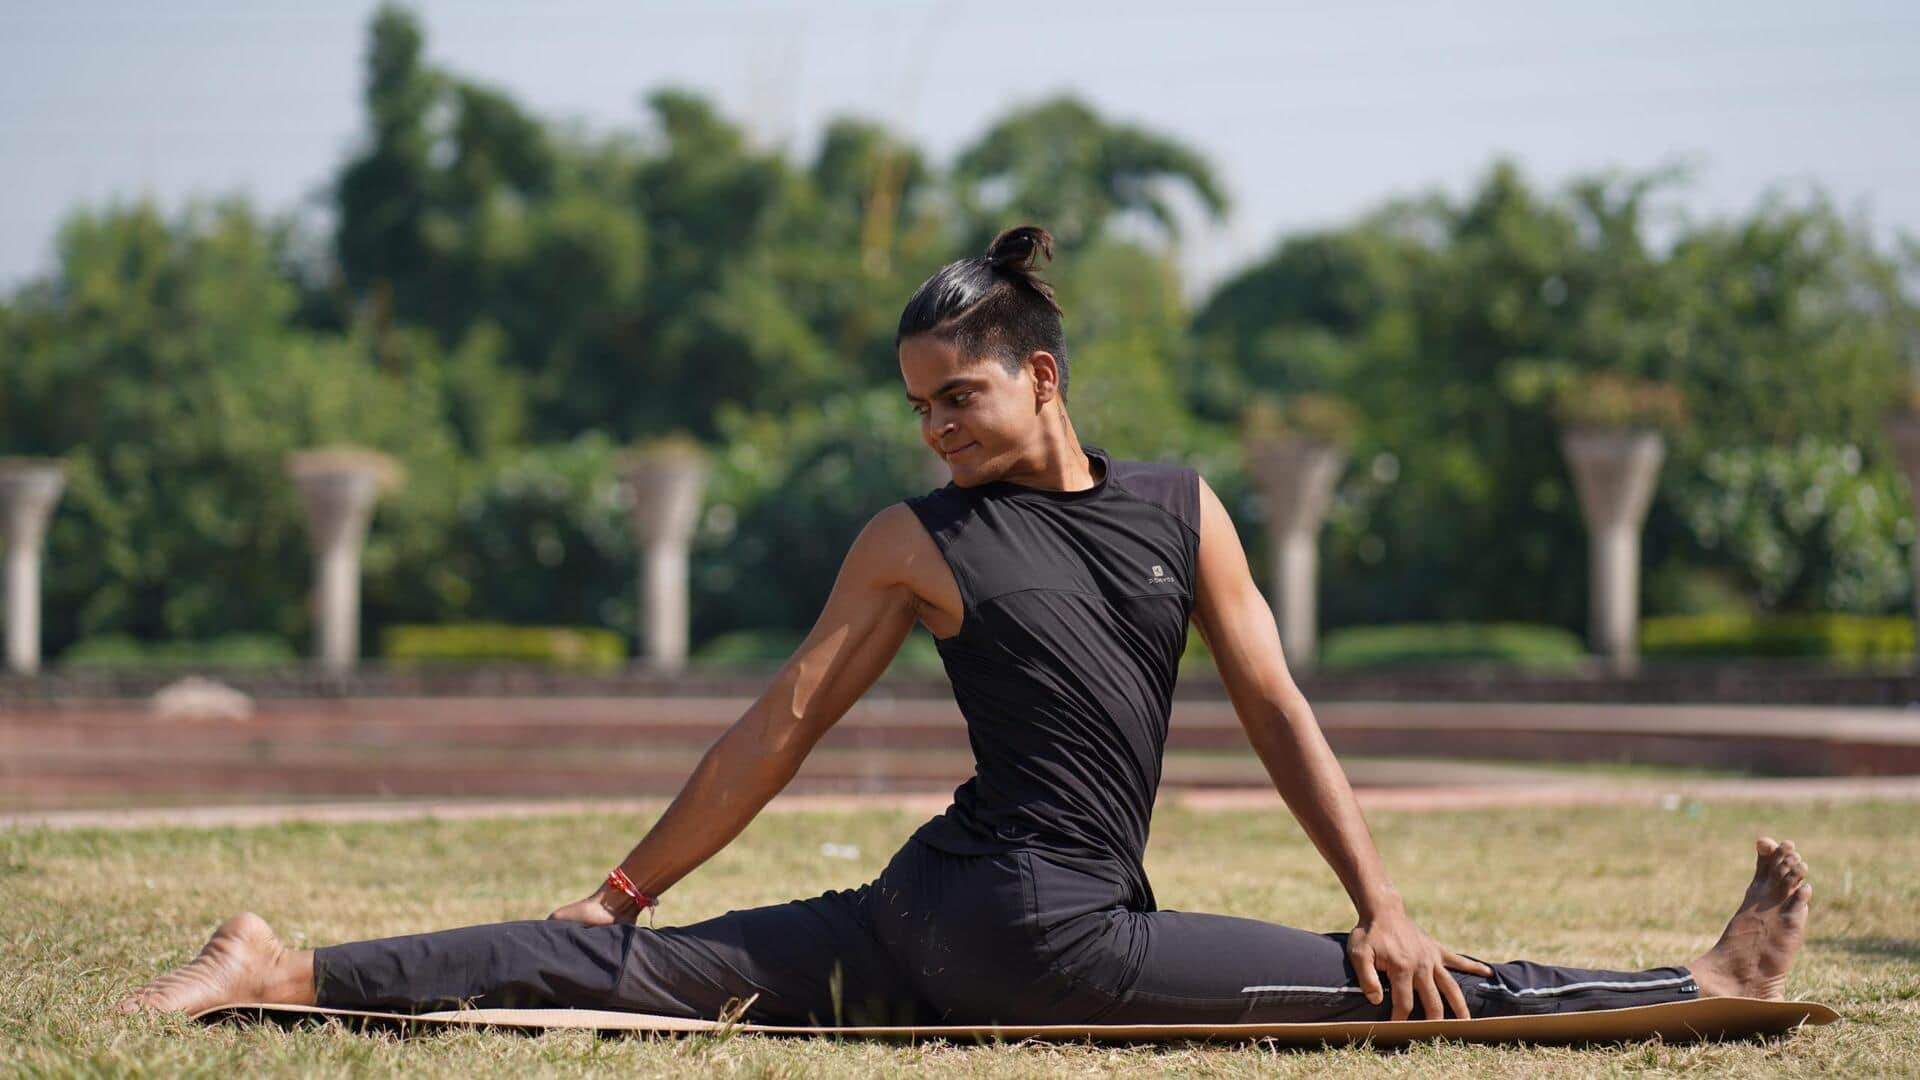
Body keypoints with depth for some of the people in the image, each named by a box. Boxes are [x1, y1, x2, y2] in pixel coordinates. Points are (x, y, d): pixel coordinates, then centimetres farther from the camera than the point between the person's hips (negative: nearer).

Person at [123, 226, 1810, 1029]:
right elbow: (785, 725, 9)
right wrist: (632, 882, 10)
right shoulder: (916, 543, 4)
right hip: (1019, 923, -4)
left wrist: (1386, 903, 1)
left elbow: (1276, 714, 10)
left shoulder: (1182, 510, 11)